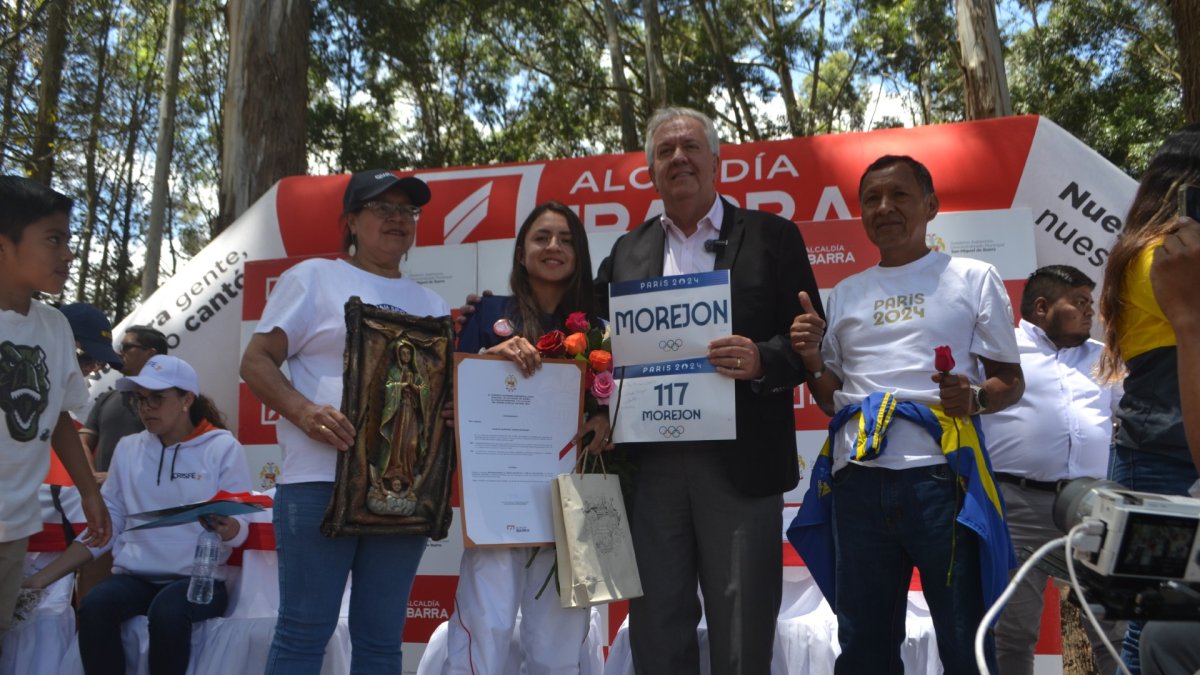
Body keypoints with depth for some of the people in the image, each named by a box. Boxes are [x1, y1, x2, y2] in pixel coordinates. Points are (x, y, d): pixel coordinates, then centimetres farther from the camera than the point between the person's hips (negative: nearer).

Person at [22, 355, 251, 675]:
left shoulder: (223, 448, 0)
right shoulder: (128, 448, 12)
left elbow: (240, 529, -3)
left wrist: (225, 527, -29)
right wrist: (40, 579, 6)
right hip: (135, 576, 3)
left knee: (167, 612, -36)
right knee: (94, 606, -29)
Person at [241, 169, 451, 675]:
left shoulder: (431, 305, 20)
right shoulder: (314, 277, 6)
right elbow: (256, 361, 1)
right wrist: (306, 412, -17)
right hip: (322, 479, -4)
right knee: (305, 630, -1)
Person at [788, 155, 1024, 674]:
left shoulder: (973, 278, 8)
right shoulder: (843, 295, 18)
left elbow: (1010, 381, 8)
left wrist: (974, 399, -13)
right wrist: (812, 363, 1)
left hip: (939, 475, -3)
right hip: (857, 480, 4)